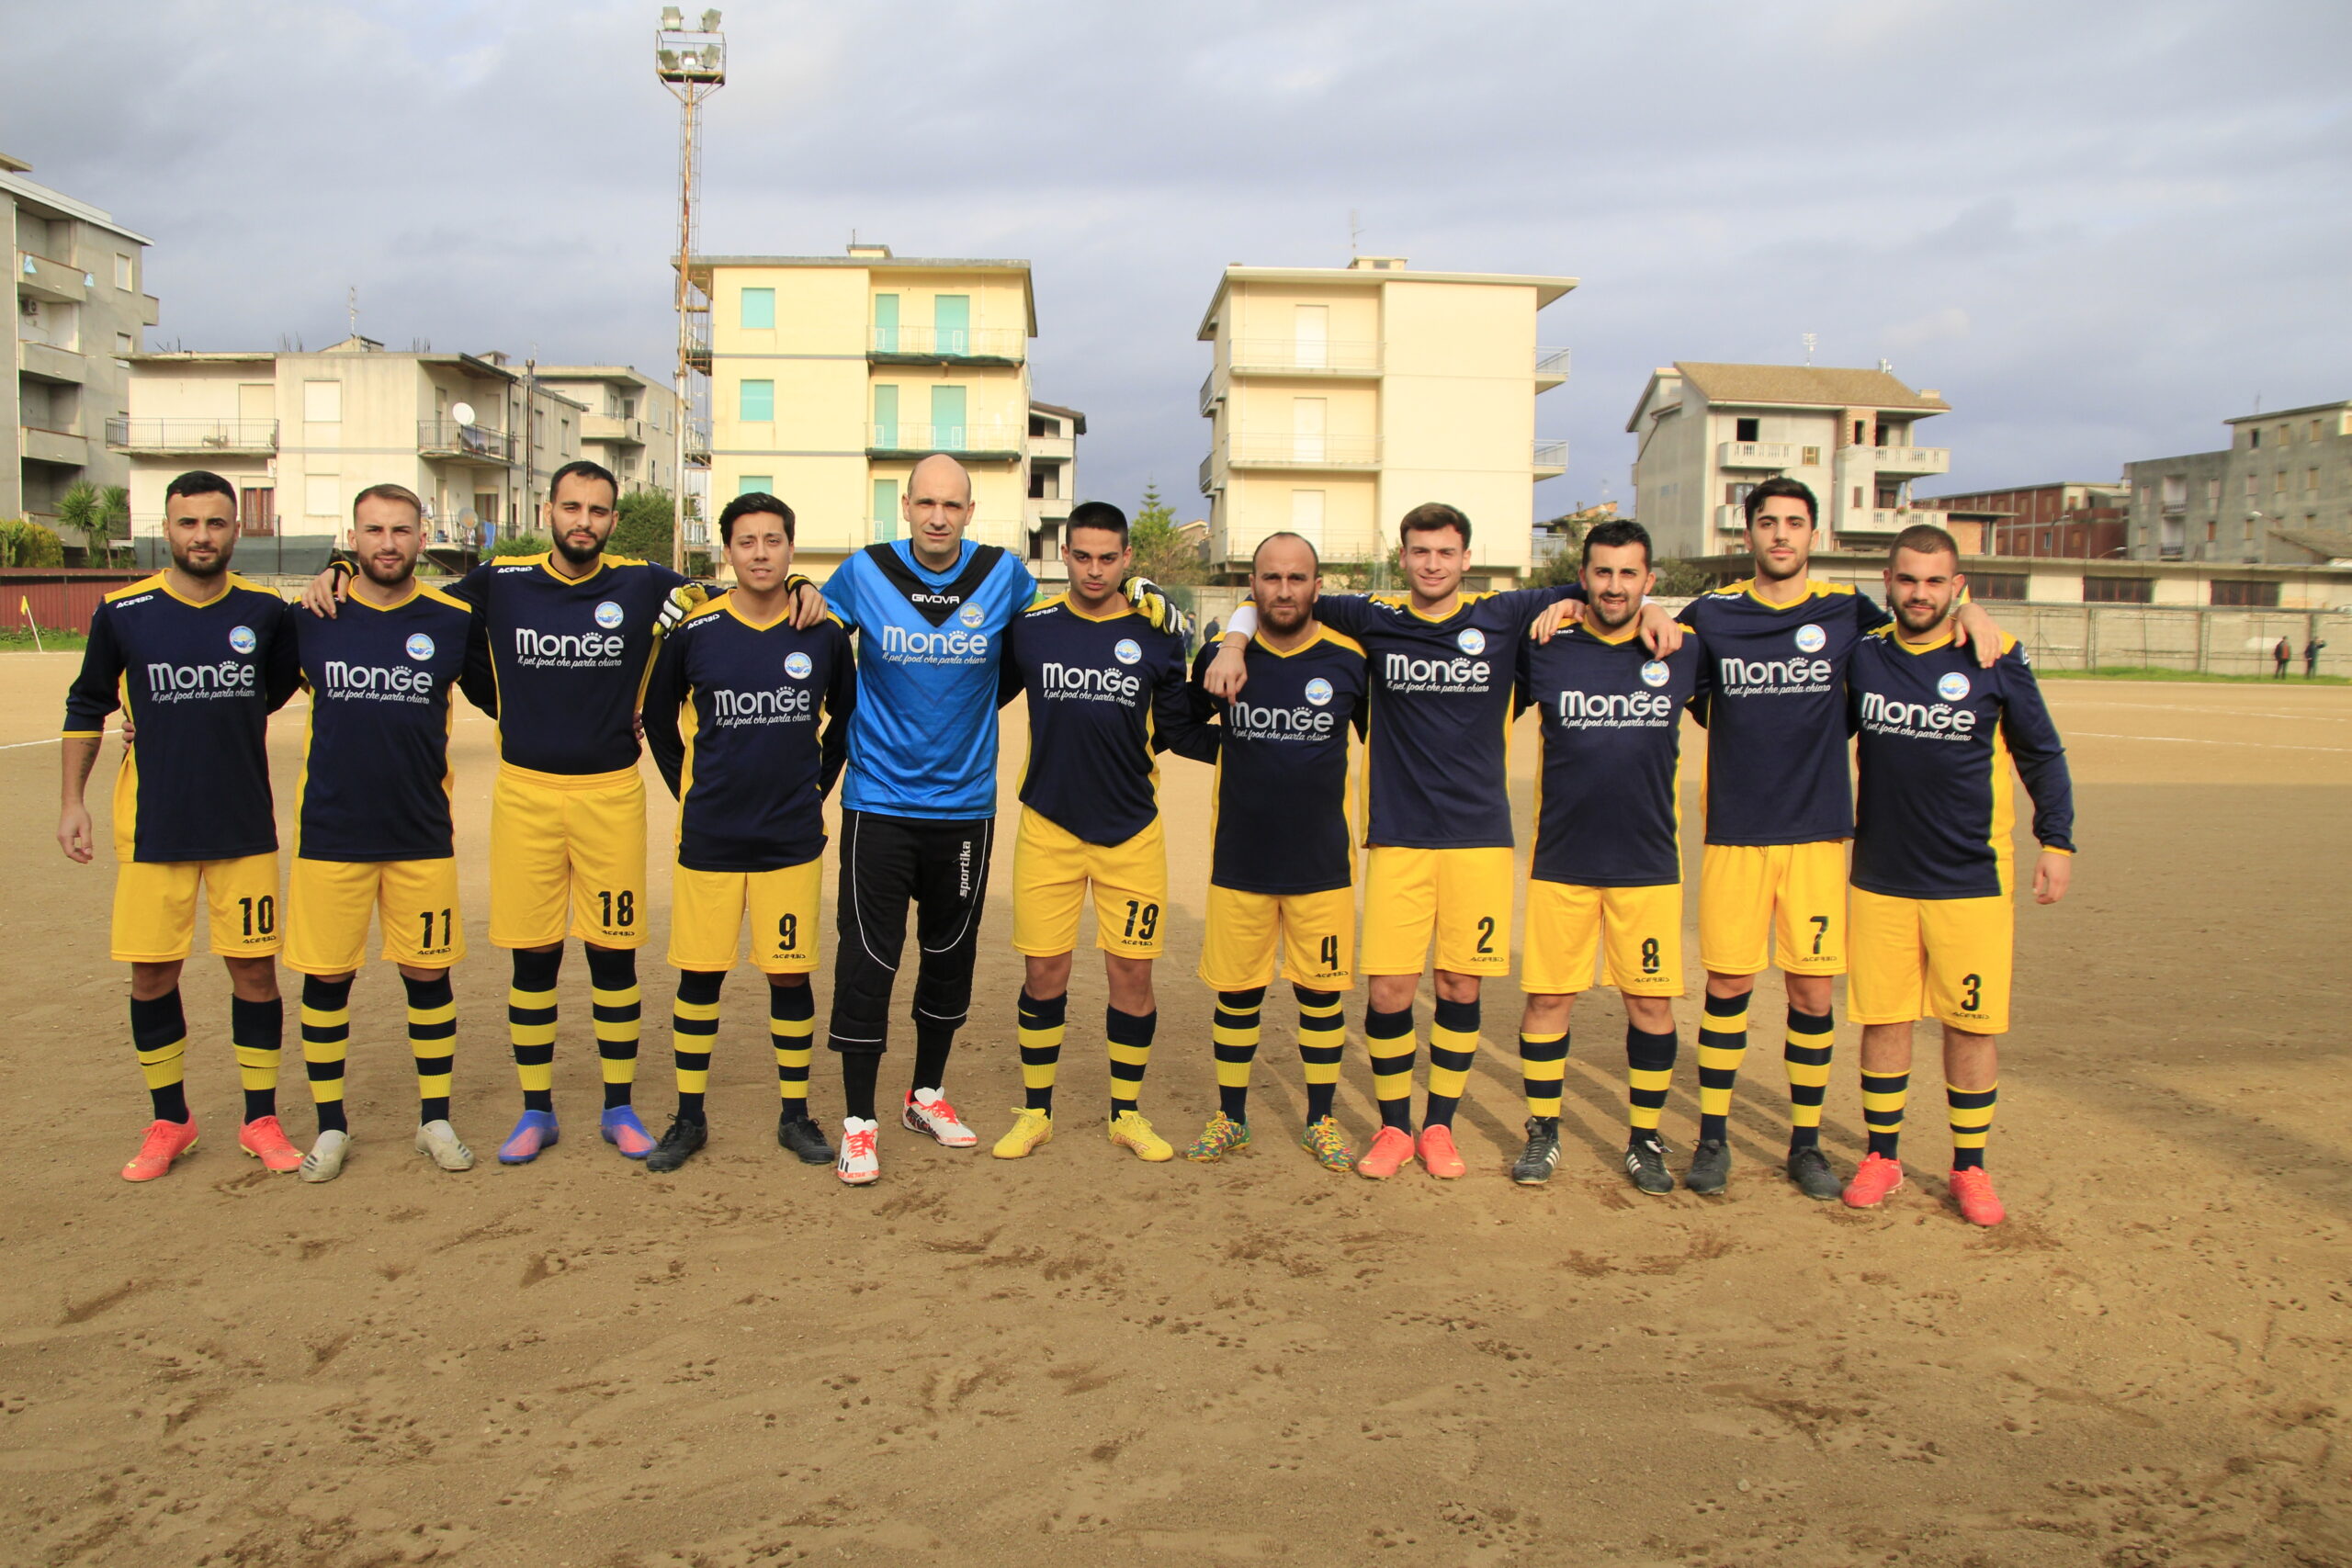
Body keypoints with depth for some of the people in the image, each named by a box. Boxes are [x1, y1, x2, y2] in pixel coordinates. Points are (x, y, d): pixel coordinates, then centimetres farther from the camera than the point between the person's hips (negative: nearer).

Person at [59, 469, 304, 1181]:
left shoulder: (265, 611, -1)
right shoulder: (122, 612, -3)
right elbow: (86, 707, 9)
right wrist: (72, 801, 6)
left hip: (245, 827, 0)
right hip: (151, 827, 0)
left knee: (254, 968, 3)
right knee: (151, 974, 5)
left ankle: (262, 1120, 17)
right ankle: (169, 1122, 23)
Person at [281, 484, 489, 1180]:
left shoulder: (454, 621, -1)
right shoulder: (309, 618, 0)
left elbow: (501, 699, 12)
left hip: (422, 835, 0)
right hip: (330, 832, 0)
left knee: (428, 973, 7)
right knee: (325, 977, 7)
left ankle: (436, 1119, 22)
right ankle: (330, 1126, 23)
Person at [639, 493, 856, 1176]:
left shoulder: (825, 634, -2)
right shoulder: (693, 631, -3)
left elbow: (848, 716, 14)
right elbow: (658, 717, 12)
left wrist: (817, 786, 9)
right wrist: (689, 789, 7)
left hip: (792, 838, 0)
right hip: (708, 837, 0)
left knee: (790, 973, 5)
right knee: (699, 973, 6)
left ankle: (795, 1114, 19)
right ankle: (689, 1118, 21)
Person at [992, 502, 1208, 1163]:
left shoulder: (1157, 637, 0)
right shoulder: (1030, 628, 1)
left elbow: (1177, 729, 8)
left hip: (1131, 832, 0)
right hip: (1048, 827, 0)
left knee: (1132, 973, 4)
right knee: (1043, 972, 4)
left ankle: (1128, 1114, 22)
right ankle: (1036, 1113, 21)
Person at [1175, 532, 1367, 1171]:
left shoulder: (1349, 659, -4)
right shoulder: (1220, 656, -3)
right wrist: (1234, 747, 3)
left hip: (1322, 860, 0)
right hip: (1239, 859, 1)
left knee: (1321, 991, 8)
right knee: (1236, 992, 8)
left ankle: (1321, 1121, 23)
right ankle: (1230, 1119, 23)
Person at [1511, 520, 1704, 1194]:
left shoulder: (1682, 651, 1)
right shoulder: (1545, 651, -2)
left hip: (1649, 861, 1)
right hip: (1560, 860, -1)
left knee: (1651, 1001, 6)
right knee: (1547, 997, 5)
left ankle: (1645, 1139, 22)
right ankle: (1543, 1132, 21)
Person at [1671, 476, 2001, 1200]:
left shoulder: (1847, 612, 6)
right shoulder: (1712, 615, 4)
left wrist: (1968, 610, 0)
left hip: (1817, 833, 1)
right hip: (1733, 833, -1)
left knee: (1812, 990, 4)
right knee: (1726, 984, 3)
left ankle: (1806, 1142, 19)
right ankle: (1713, 1137, 16)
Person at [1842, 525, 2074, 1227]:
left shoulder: (1995, 657, -3)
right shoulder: (1862, 655, 2)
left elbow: (2041, 754, 6)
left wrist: (2057, 840, 0)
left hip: (1973, 879, -2)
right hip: (1879, 876, 2)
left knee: (1973, 1023, 4)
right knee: (1881, 1018, 7)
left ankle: (1969, 1167, 19)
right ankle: (1882, 1156, 21)